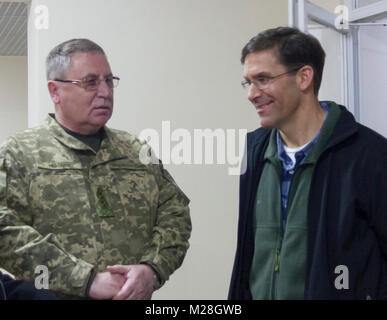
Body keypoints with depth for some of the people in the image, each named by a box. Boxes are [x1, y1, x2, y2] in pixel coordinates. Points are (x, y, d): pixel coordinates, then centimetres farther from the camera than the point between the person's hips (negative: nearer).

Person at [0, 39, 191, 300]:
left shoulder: (138, 152, 11)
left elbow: (175, 214, 6)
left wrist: (152, 270, -13)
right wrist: (88, 280, -19)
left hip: (137, 295, 3)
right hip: (56, 297, -3)